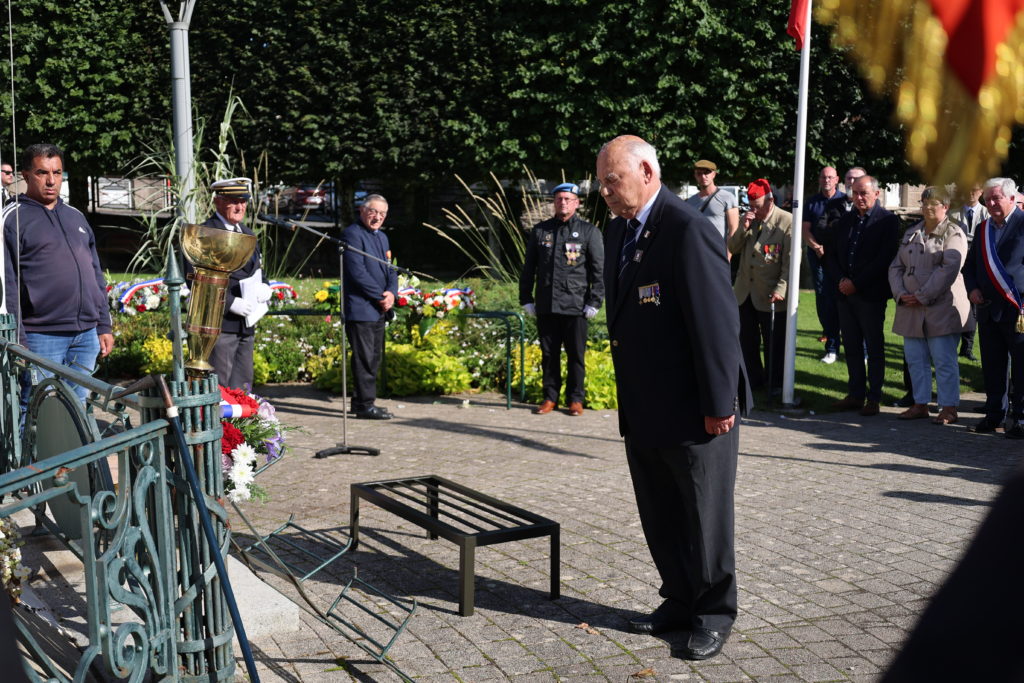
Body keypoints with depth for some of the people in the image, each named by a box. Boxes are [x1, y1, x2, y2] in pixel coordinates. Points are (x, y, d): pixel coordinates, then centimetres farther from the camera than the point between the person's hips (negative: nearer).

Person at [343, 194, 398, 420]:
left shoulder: (382, 237, 19)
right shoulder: (352, 234, -10)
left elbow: (390, 270, 17)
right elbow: (358, 272, -17)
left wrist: (391, 293, -3)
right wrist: (380, 296, -14)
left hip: (379, 309, 9)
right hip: (360, 308, -9)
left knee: (374, 356, 12)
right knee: (365, 357, -7)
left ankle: (361, 401, 20)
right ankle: (365, 404, -2)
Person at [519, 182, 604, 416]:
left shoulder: (589, 232, 4)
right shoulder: (540, 230, 11)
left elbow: (599, 269, 1)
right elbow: (528, 268, 13)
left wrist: (594, 301, -5)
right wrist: (526, 299, 8)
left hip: (576, 306, -2)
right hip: (546, 306, 2)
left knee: (576, 355, 3)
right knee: (549, 354, 8)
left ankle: (575, 399, 14)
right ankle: (550, 397, 18)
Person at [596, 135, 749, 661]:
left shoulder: (688, 231, -18)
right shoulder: (618, 232, 10)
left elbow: (716, 322, -20)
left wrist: (719, 405, -19)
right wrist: (627, 394, 15)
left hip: (695, 410, -8)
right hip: (643, 409, 8)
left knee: (705, 515, 7)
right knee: (659, 516, 16)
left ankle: (713, 613, 22)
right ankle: (679, 601, 32)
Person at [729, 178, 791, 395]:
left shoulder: (787, 221, -11)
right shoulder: (749, 219, 9)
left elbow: (791, 261, -13)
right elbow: (733, 249, 7)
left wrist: (781, 289, -19)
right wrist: (744, 228, -8)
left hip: (771, 296, -6)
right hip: (745, 292, 6)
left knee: (774, 343, 5)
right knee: (746, 341, 13)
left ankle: (776, 384, 19)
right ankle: (753, 379, 28)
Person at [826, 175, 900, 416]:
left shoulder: (887, 221, -4)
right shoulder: (844, 221, 13)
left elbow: (884, 258, -12)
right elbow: (831, 254, 13)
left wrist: (856, 283, -14)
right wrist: (840, 280, -4)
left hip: (871, 294, -5)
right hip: (845, 293, 5)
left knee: (874, 347, 2)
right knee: (851, 347, 8)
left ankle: (873, 398, 7)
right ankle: (855, 394, 16)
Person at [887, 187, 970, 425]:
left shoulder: (954, 234, -3)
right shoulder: (911, 234, 17)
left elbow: (949, 269, -14)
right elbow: (896, 266, 14)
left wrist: (922, 296, -16)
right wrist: (901, 294, -3)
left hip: (942, 309, -6)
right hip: (911, 308, 6)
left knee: (944, 360, -4)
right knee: (915, 359, 9)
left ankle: (948, 407, 3)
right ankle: (920, 404, 18)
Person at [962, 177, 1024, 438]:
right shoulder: (982, 229, 15)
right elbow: (970, 266, 22)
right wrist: (972, 288, 5)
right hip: (988, 309, 6)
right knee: (992, 366, 11)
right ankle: (994, 414, 22)